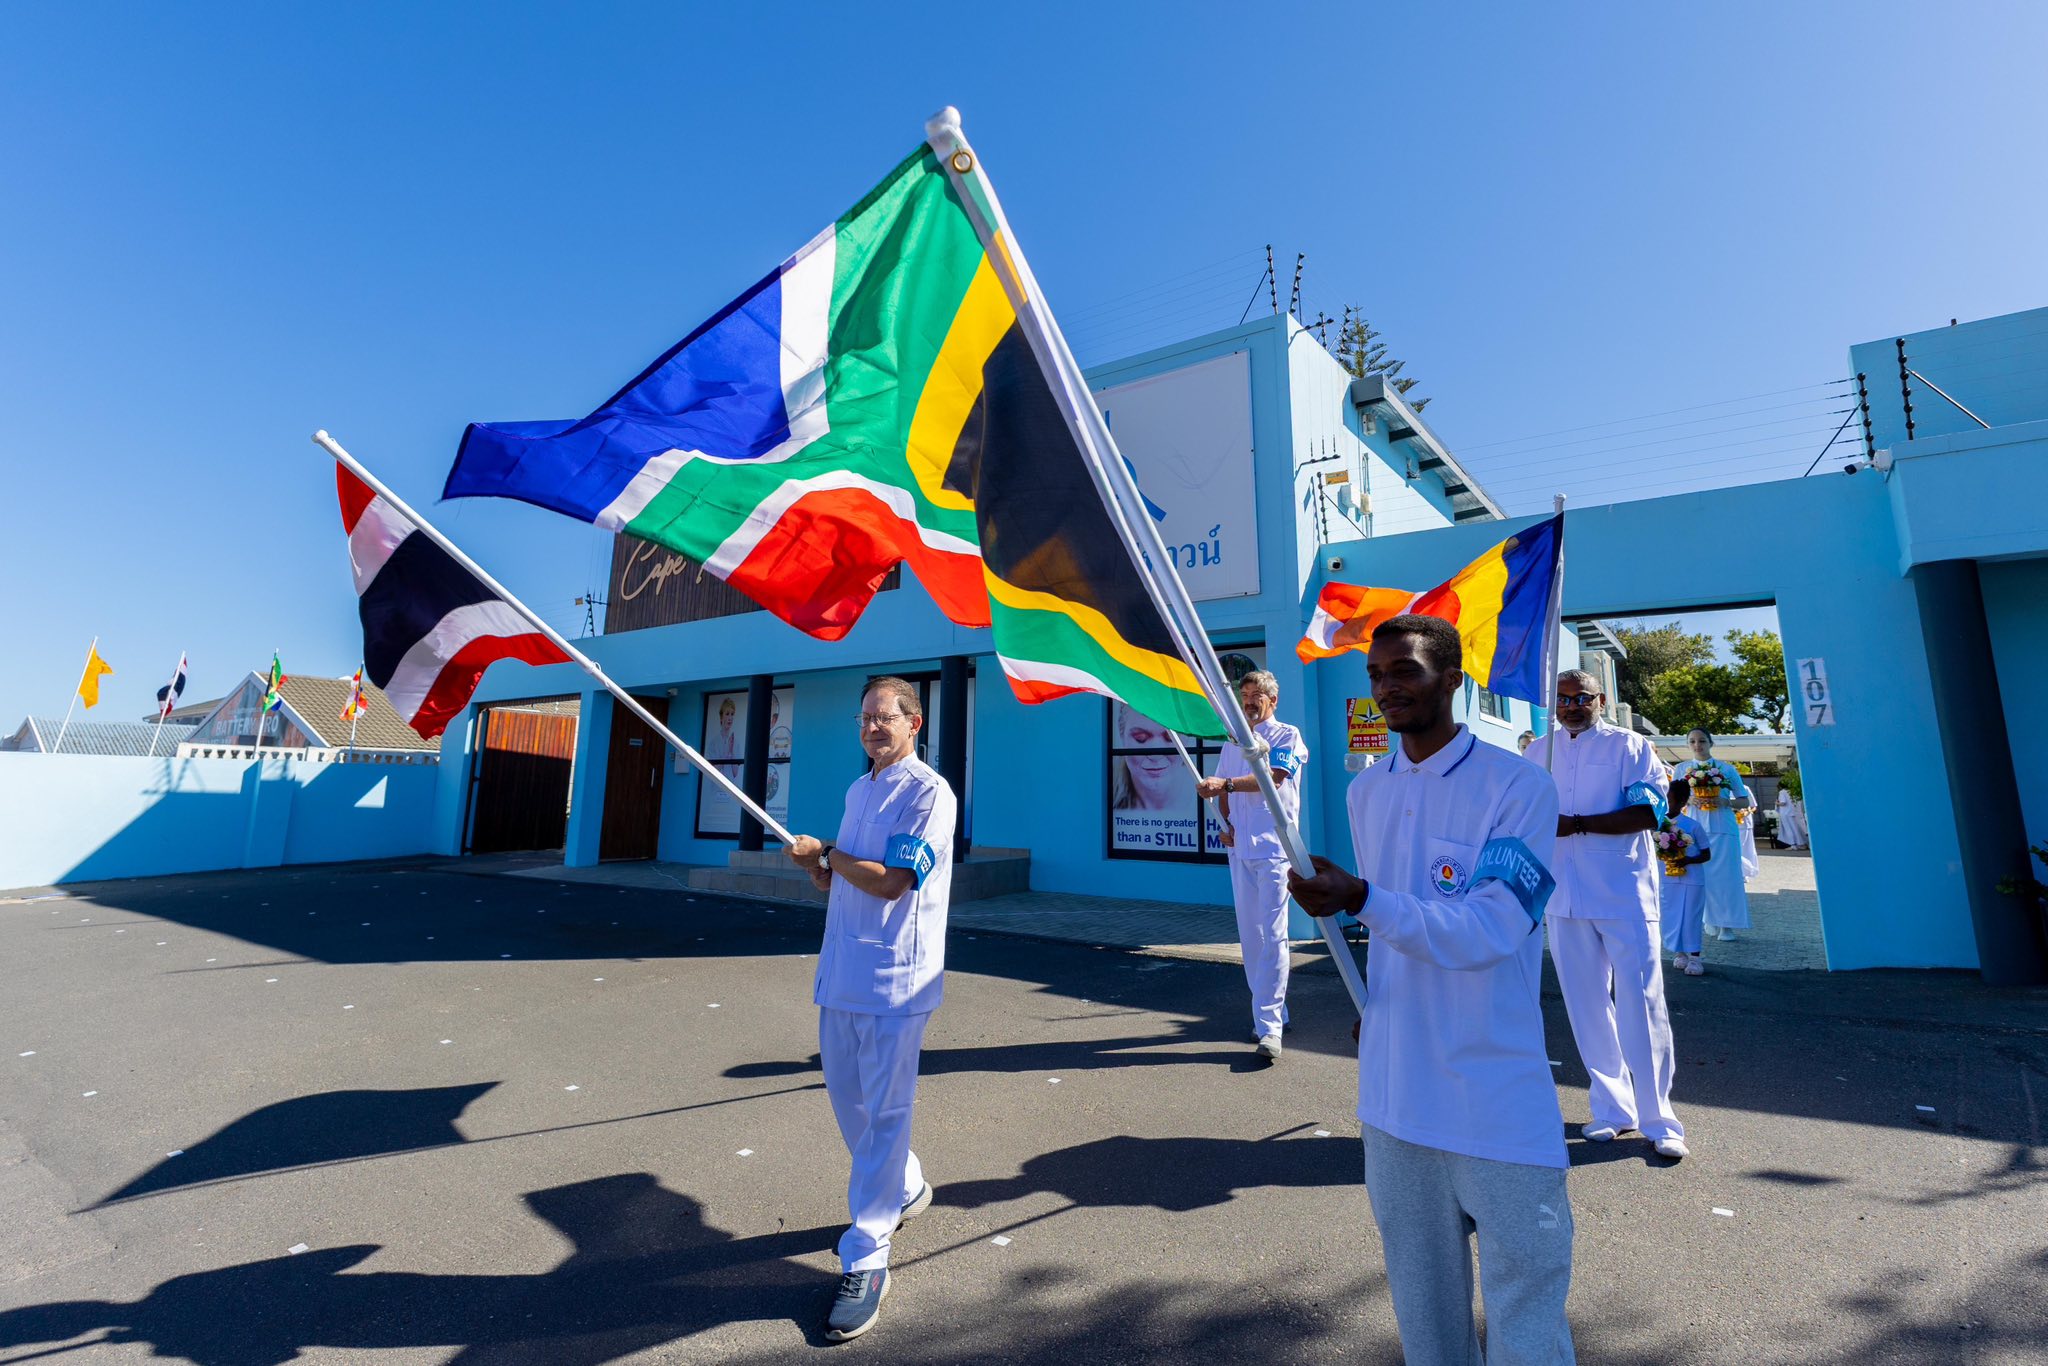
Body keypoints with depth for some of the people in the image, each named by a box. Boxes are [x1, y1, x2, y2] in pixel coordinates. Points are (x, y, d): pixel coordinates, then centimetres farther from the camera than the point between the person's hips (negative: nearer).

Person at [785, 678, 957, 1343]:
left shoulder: (929, 792, -12)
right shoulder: (858, 790, 14)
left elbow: (892, 882, -21)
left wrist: (827, 852, -9)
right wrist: (812, 865, -3)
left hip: (895, 976, -8)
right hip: (842, 970, 8)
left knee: (883, 1114, -1)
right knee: (846, 1097, 19)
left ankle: (866, 1262, 13)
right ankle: (904, 1189, 42)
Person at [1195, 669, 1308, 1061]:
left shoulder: (1287, 736, 0)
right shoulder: (1233, 741, 18)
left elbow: (1272, 778, -17)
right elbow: (1222, 789, 21)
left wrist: (1226, 784, -28)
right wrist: (1226, 822, 3)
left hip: (1273, 846, -6)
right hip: (1239, 847, 6)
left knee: (1272, 935, -9)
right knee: (1249, 934, 10)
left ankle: (1269, 1028, -7)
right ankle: (1270, 1012, 23)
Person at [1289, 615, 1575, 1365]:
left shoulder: (1519, 787, -13)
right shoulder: (1364, 792, 4)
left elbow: (1487, 931, -21)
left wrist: (1360, 900, -32)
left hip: (1498, 1098, -5)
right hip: (1393, 1089, 5)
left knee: (1524, 1292, 9)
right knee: (1420, 1289, 19)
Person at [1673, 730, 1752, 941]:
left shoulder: (1726, 768, 7)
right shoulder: (1682, 769, 9)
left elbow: (1745, 801, 8)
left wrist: (1725, 802, -11)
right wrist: (1689, 800, -10)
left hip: (1724, 828, -1)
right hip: (1695, 828, 1)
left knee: (1726, 874, -2)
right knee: (1702, 874, 1)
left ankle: (1727, 923, 4)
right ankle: (1711, 919, 13)